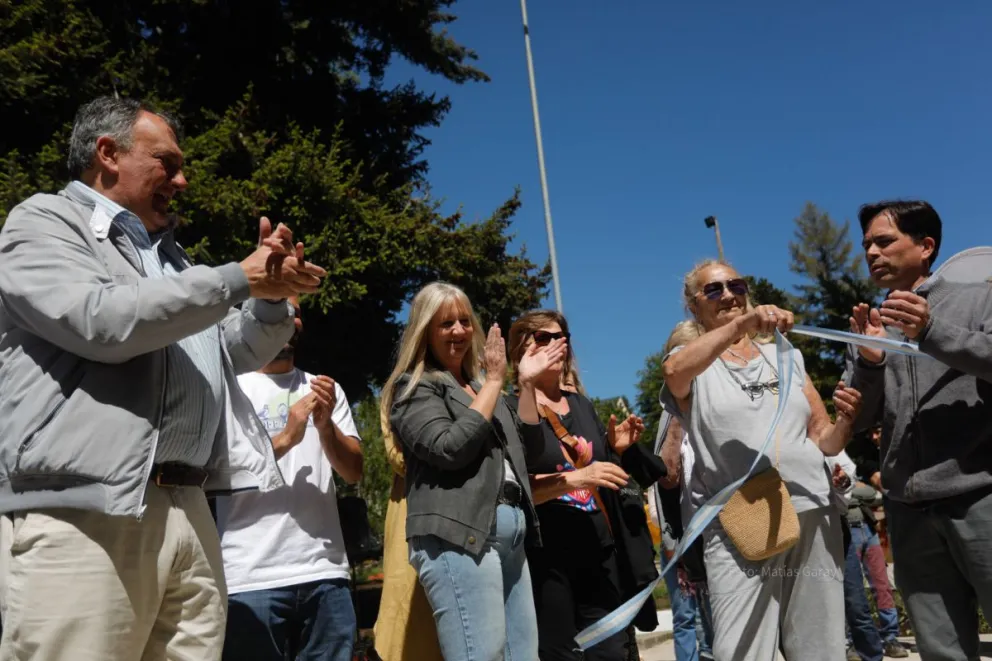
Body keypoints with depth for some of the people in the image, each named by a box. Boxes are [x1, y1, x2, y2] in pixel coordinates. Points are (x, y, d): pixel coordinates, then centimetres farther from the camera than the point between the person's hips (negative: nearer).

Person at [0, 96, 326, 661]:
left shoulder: (168, 256, 26)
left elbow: (236, 354, 26)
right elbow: (102, 321, -15)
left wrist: (270, 294, 5)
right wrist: (239, 279, -9)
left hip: (188, 511, 7)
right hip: (82, 515, -7)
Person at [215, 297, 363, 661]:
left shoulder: (325, 389, 13)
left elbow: (353, 472, 6)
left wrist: (325, 426, -11)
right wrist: (283, 439, -16)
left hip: (326, 570, 3)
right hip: (252, 576, -3)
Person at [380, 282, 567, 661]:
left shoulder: (478, 384, 23)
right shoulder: (415, 387, 1)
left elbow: (527, 446, 20)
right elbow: (450, 448, -16)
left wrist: (527, 384, 9)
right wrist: (495, 381, -10)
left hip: (510, 534, 8)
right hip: (460, 535, -8)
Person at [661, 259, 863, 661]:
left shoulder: (786, 356, 17)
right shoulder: (692, 362, 7)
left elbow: (824, 440, 18)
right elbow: (674, 372, -20)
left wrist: (845, 422, -4)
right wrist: (741, 324, -31)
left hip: (812, 514, 4)